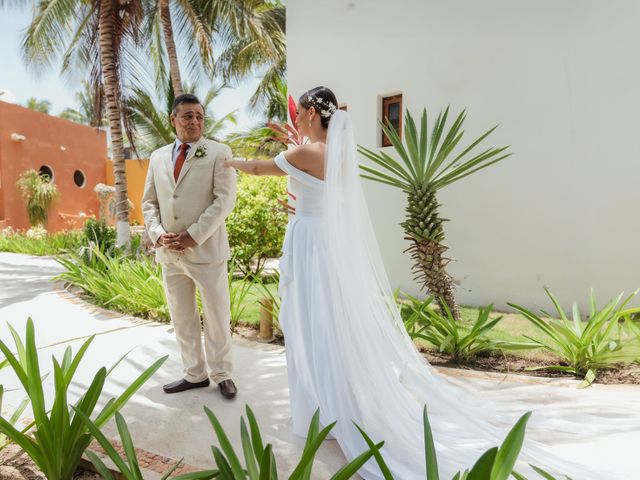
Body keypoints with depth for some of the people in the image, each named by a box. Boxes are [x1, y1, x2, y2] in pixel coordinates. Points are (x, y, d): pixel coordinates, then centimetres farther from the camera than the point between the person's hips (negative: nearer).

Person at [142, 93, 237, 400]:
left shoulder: (219, 153, -2)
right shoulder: (158, 157, 13)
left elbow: (225, 200, -11)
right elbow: (149, 202, 14)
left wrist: (192, 236, -16)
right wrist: (158, 234, -4)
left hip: (205, 250, -5)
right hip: (169, 253, 5)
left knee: (217, 317, 5)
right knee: (182, 318, 13)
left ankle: (221, 374, 23)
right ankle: (195, 374, 30)